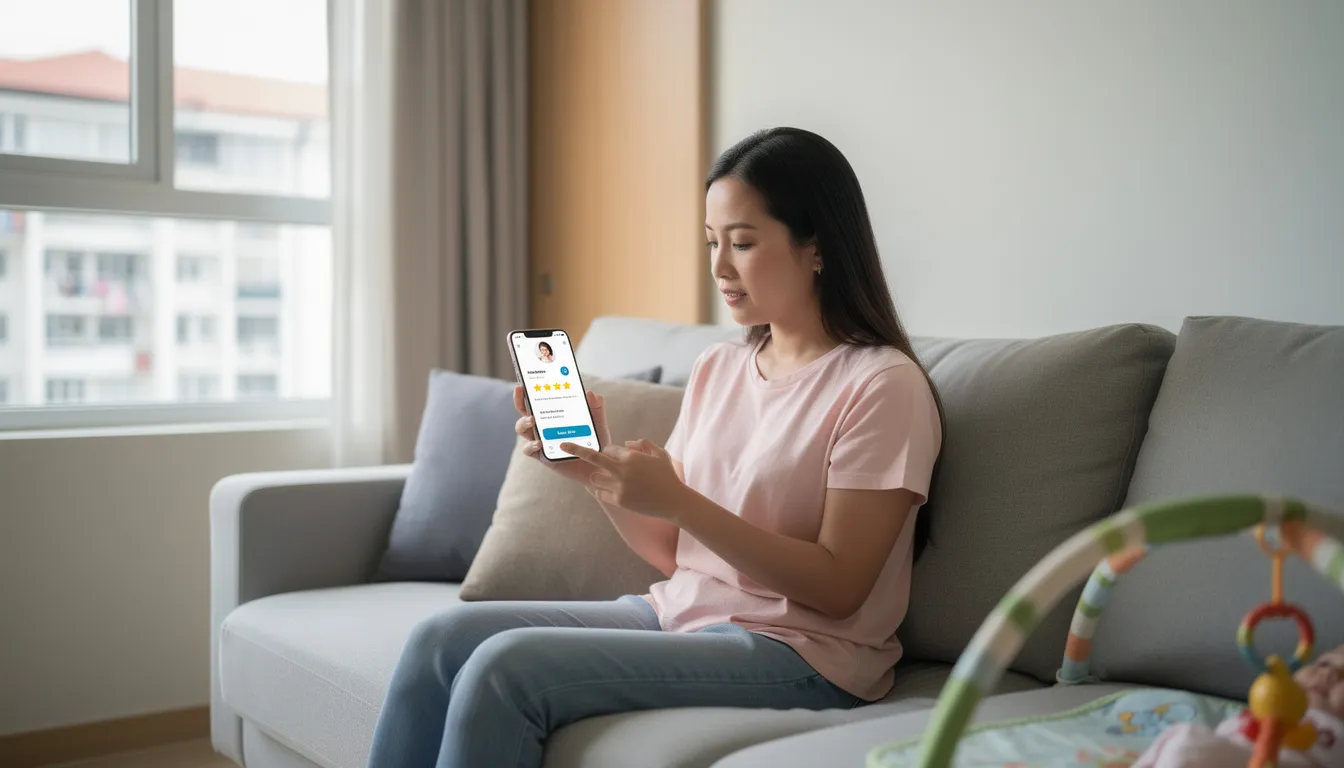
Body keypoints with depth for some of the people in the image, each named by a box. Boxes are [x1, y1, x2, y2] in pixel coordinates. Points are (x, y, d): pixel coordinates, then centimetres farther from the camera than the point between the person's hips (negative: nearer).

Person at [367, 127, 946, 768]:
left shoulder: (883, 385, -11)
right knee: (442, 638, -8)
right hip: (679, 613, 7)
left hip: (794, 650, -7)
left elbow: (838, 588, -14)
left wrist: (676, 500, -21)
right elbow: (672, 550, 12)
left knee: (505, 668, -22)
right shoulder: (717, 367, 11)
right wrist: (598, 470, -7)